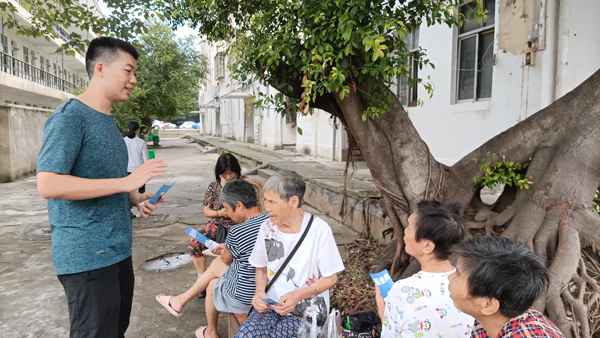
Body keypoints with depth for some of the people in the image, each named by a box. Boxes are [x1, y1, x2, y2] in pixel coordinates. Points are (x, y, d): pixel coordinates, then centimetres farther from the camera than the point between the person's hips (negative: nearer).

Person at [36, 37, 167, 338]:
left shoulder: (108, 120, 14)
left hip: (117, 250, 9)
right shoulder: (69, 117, -13)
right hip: (87, 257, -8)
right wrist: (126, 181, -24)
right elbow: (47, 185, -23)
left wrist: (136, 199, 6)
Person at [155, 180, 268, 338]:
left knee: (212, 284, 26)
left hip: (244, 298, -6)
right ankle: (181, 300, 39)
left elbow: (226, 259, -5)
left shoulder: (237, 232, -27)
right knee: (216, 264, 21)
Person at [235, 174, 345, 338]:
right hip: (272, 302, 4)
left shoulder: (319, 230, -15)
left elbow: (330, 278, -8)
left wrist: (297, 296, -20)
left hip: (307, 308, -3)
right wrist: (259, 293, -7)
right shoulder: (267, 228, -2)